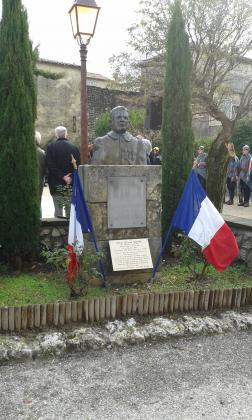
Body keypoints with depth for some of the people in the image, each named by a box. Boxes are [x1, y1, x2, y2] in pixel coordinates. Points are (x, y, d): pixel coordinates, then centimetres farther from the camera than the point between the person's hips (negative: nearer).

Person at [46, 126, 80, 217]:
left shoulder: (51, 147, -2)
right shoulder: (74, 147, 3)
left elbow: (50, 166, -9)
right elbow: (78, 166, 2)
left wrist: (62, 176, -9)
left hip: (56, 185, -1)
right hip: (71, 185, 2)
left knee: (58, 209, 2)